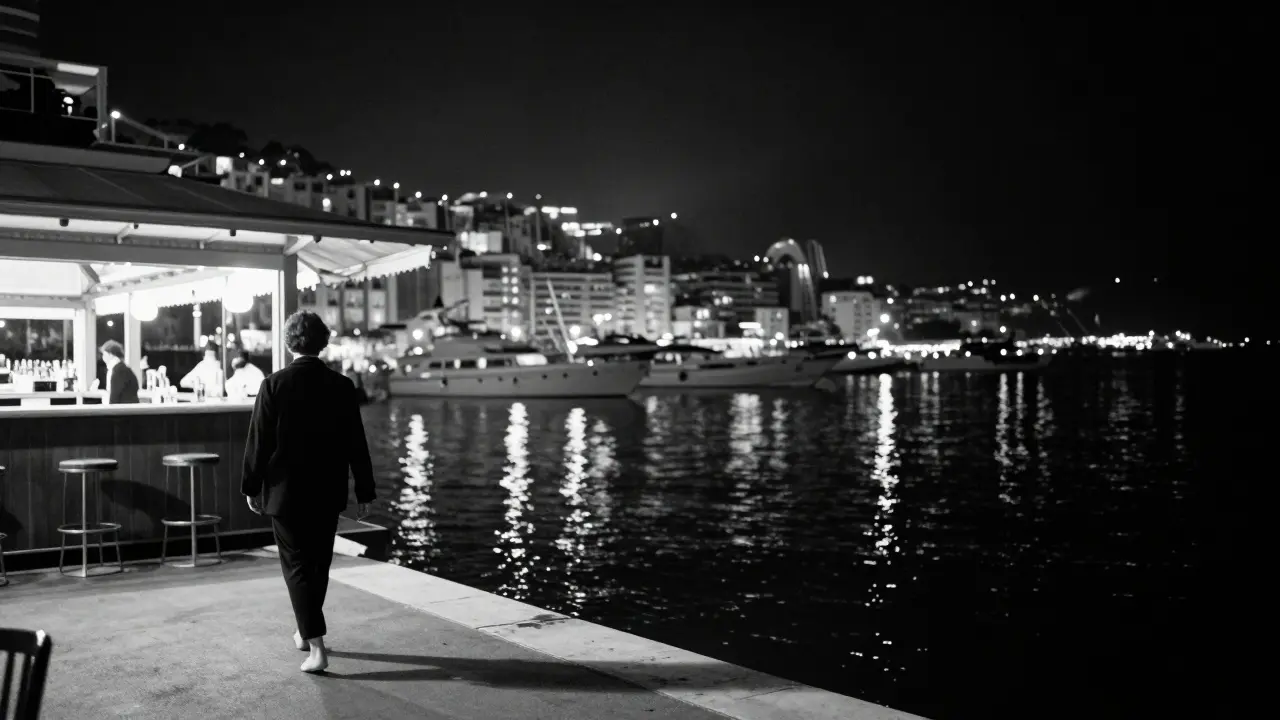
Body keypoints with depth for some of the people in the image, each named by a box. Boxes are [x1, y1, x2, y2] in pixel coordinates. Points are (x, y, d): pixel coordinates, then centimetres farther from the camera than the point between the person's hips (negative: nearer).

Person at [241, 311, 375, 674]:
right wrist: (364, 491, 5)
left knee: (297, 566, 2)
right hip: (328, 494, 3)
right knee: (318, 565, 17)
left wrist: (252, 487, 5)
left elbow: (259, 441, -6)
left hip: (286, 492, -2)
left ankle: (316, 644, -8)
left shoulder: (274, 385, -9)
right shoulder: (342, 386, -4)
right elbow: (356, 444, -2)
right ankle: (307, 631, 33)